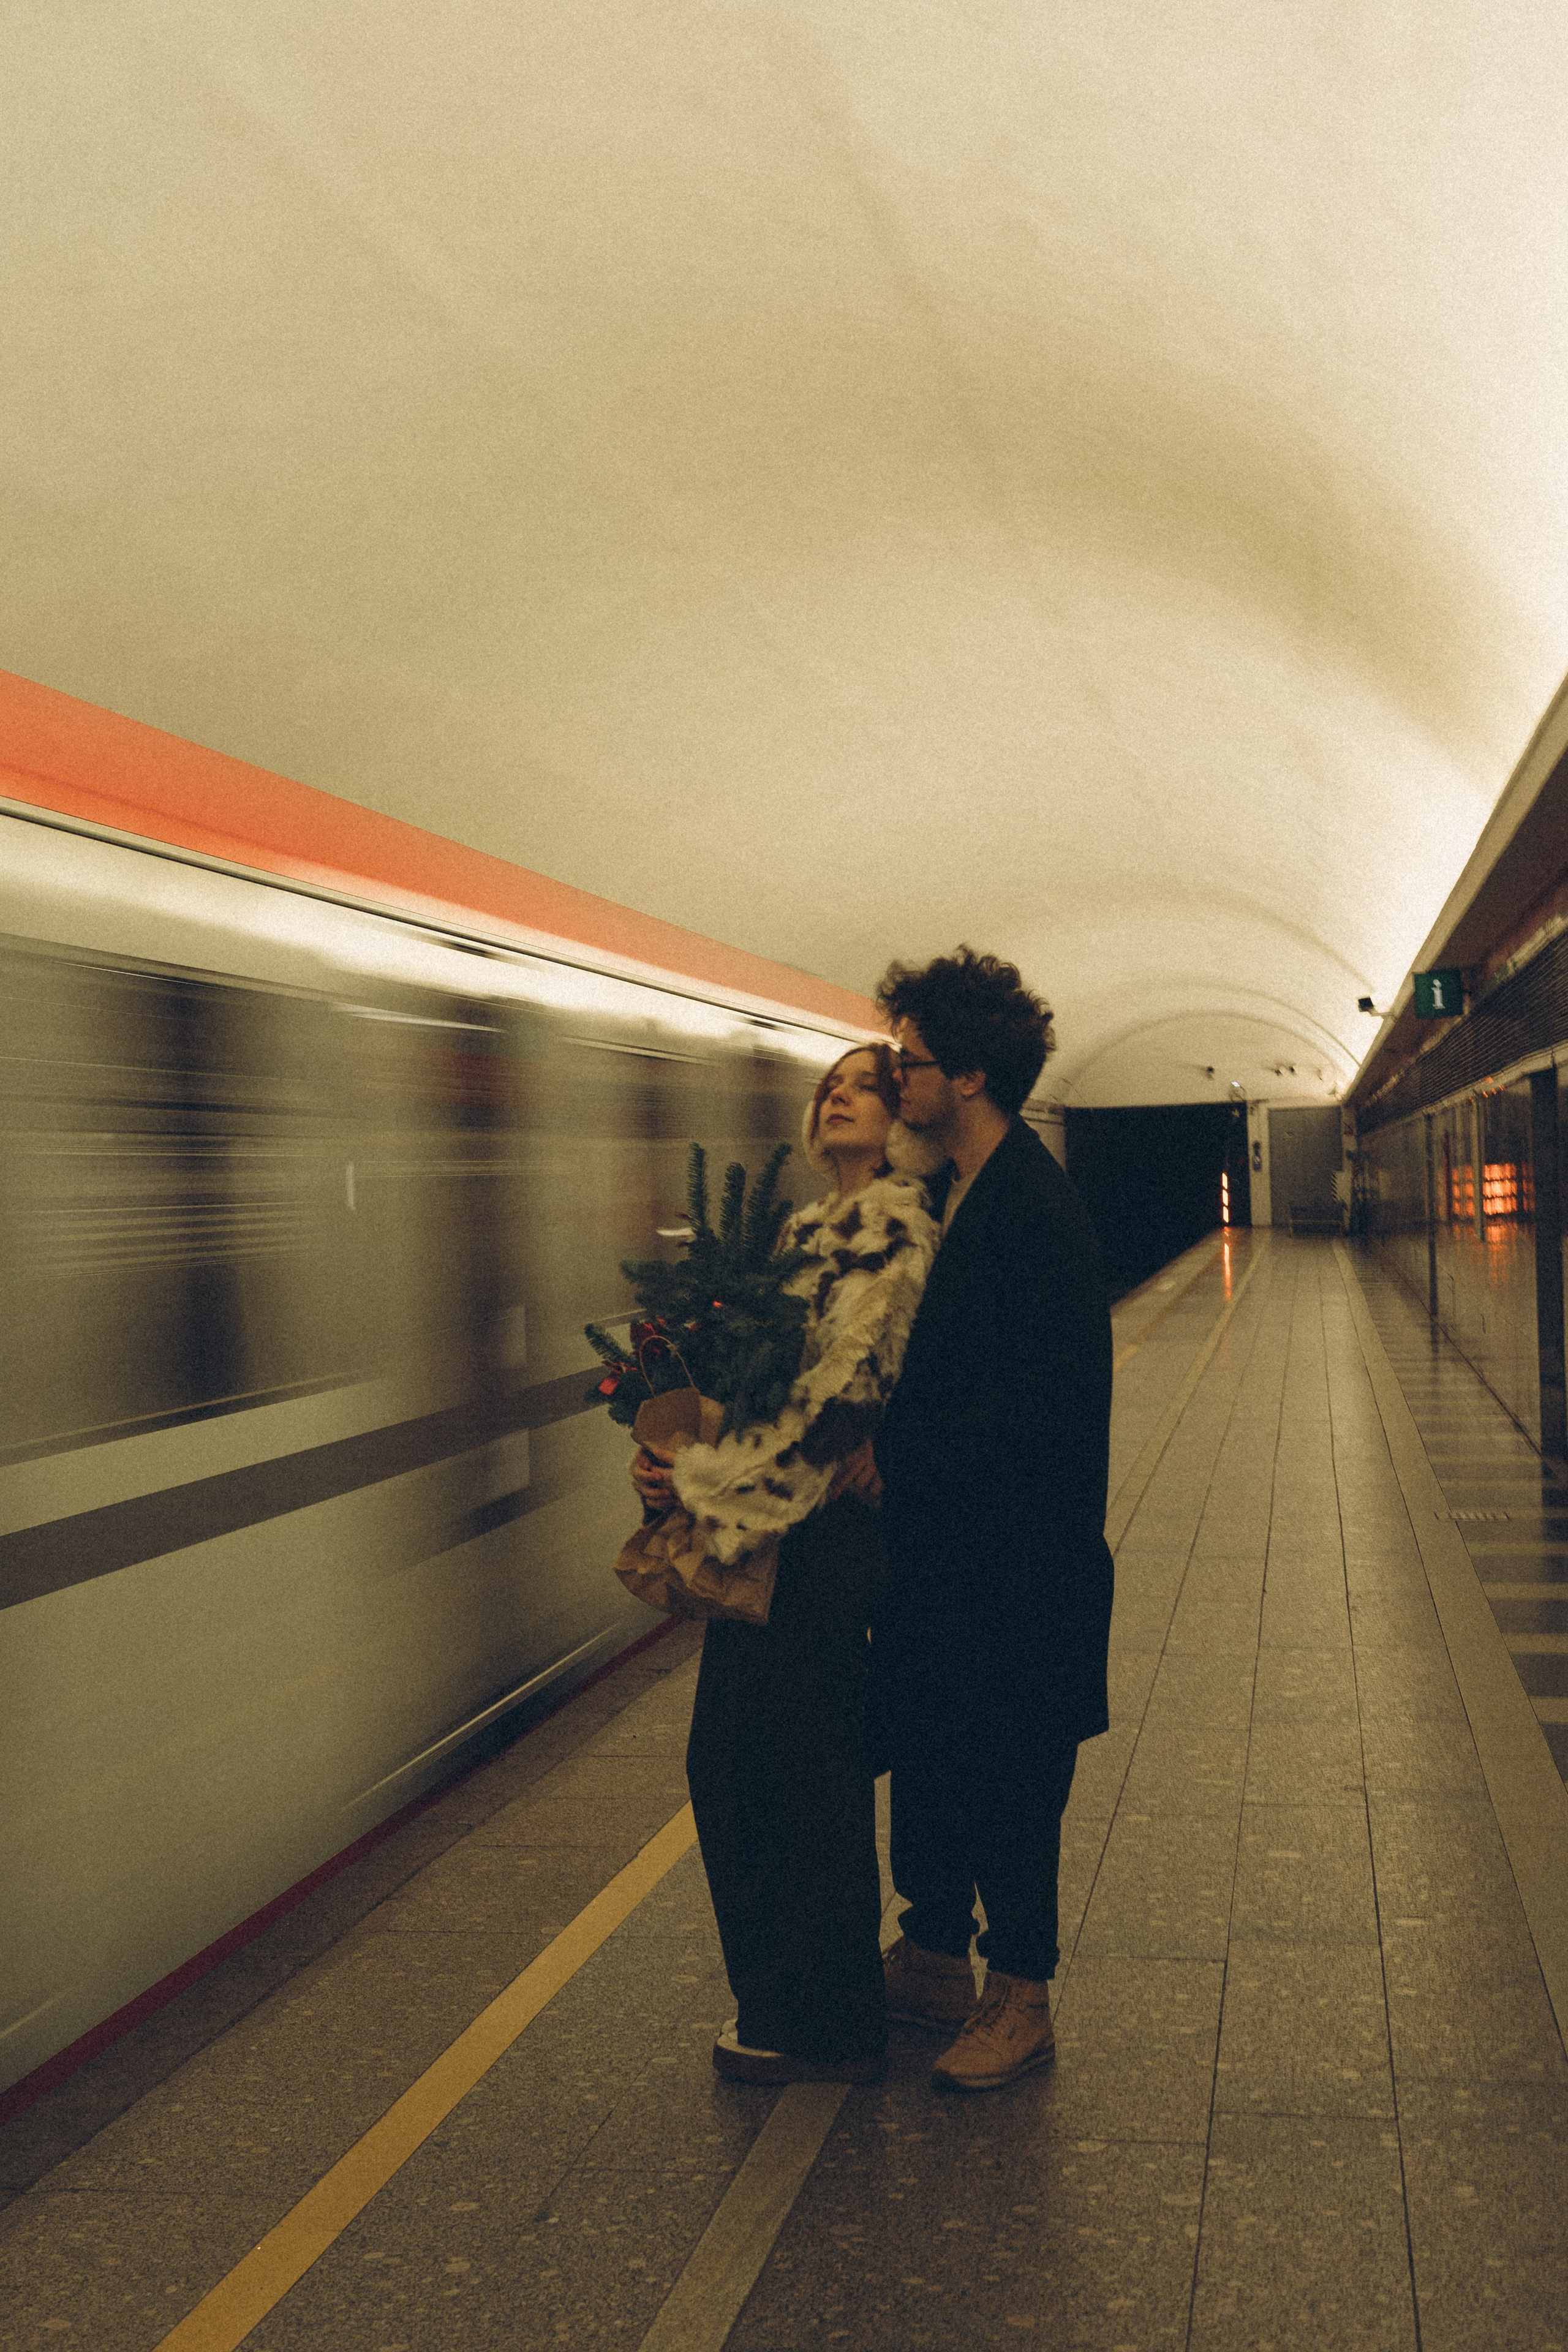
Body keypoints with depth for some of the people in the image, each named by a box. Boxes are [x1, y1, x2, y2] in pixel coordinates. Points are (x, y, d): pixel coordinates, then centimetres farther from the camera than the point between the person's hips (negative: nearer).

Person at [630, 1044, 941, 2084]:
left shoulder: (895, 1220, -13)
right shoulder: (809, 1227, 15)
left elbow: (842, 1392, -20)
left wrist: (705, 1481, -16)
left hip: (825, 1530, -9)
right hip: (764, 1529, 9)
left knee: (799, 1771, 2)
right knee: (727, 1761, 16)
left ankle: (824, 2026, 20)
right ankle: (783, 1997, 33)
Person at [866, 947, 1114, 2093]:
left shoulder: (1038, 1208, -20)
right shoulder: (951, 1191, 9)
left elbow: (1038, 1407, -24)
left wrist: (893, 1448, -21)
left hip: (1016, 1548, -9)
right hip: (938, 1537, 9)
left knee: (1007, 1773, 5)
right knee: (925, 1749, 18)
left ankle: (1021, 1999, 22)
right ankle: (932, 1955, 35)